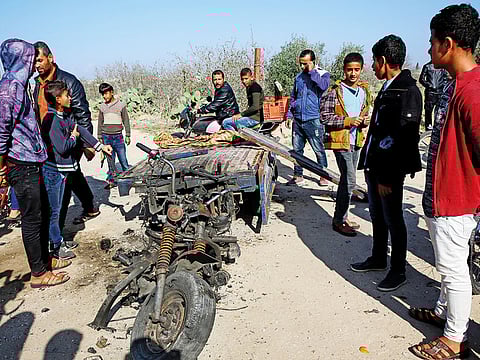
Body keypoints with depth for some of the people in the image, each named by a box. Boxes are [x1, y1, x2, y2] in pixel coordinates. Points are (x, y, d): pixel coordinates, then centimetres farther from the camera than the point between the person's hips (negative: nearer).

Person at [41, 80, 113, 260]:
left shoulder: (63, 116, 9)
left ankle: (56, 240, 31)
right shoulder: (51, 120, -19)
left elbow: (81, 130, 13)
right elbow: (62, 147, -23)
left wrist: (100, 146, 10)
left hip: (61, 169, 9)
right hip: (53, 170, -9)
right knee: (53, 210, 2)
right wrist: (73, 137, -5)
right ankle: (56, 246, 12)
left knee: (56, 208, 18)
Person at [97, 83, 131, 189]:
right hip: (106, 137, 3)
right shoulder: (102, 107, 10)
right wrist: (99, 137, 13)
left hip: (118, 136, -3)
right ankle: (111, 180, 11)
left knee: (123, 159, -4)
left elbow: (126, 121, 4)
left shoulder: (121, 105, 1)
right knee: (110, 161, 5)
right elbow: (100, 123, 16)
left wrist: (127, 136, 0)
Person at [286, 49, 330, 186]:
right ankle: (298, 175, 20)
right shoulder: (299, 77, 14)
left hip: (313, 119, -5)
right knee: (297, 149, 9)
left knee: (318, 149, 0)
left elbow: (323, 86, -23)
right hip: (298, 119, 5)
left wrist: (312, 71, -12)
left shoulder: (323, 74, 1)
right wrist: (289, 114, 14)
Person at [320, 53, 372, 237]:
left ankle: (342, 216, 26)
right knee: (349, 180, -11)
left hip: (357, 140, 7)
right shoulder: (334, 91, -9)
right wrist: (348, 121, -19)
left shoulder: (364, 90, 11)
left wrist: (364, 121, -1)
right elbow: (324, 117, -13)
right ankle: (339, 220, 1)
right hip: (340, 140, -7)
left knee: (347, 179, 14)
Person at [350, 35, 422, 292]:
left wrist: (387, 177, -20)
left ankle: (398, 271, 24)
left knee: (393, 221, 6)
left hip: (390, 171, -9)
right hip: (375, 165, 9)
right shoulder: (387, 89, 11)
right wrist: (370, 165, 15)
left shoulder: (407, 91, -17)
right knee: (377, 217, 20)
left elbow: (405, 139, -21)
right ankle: (378, 258, 38)